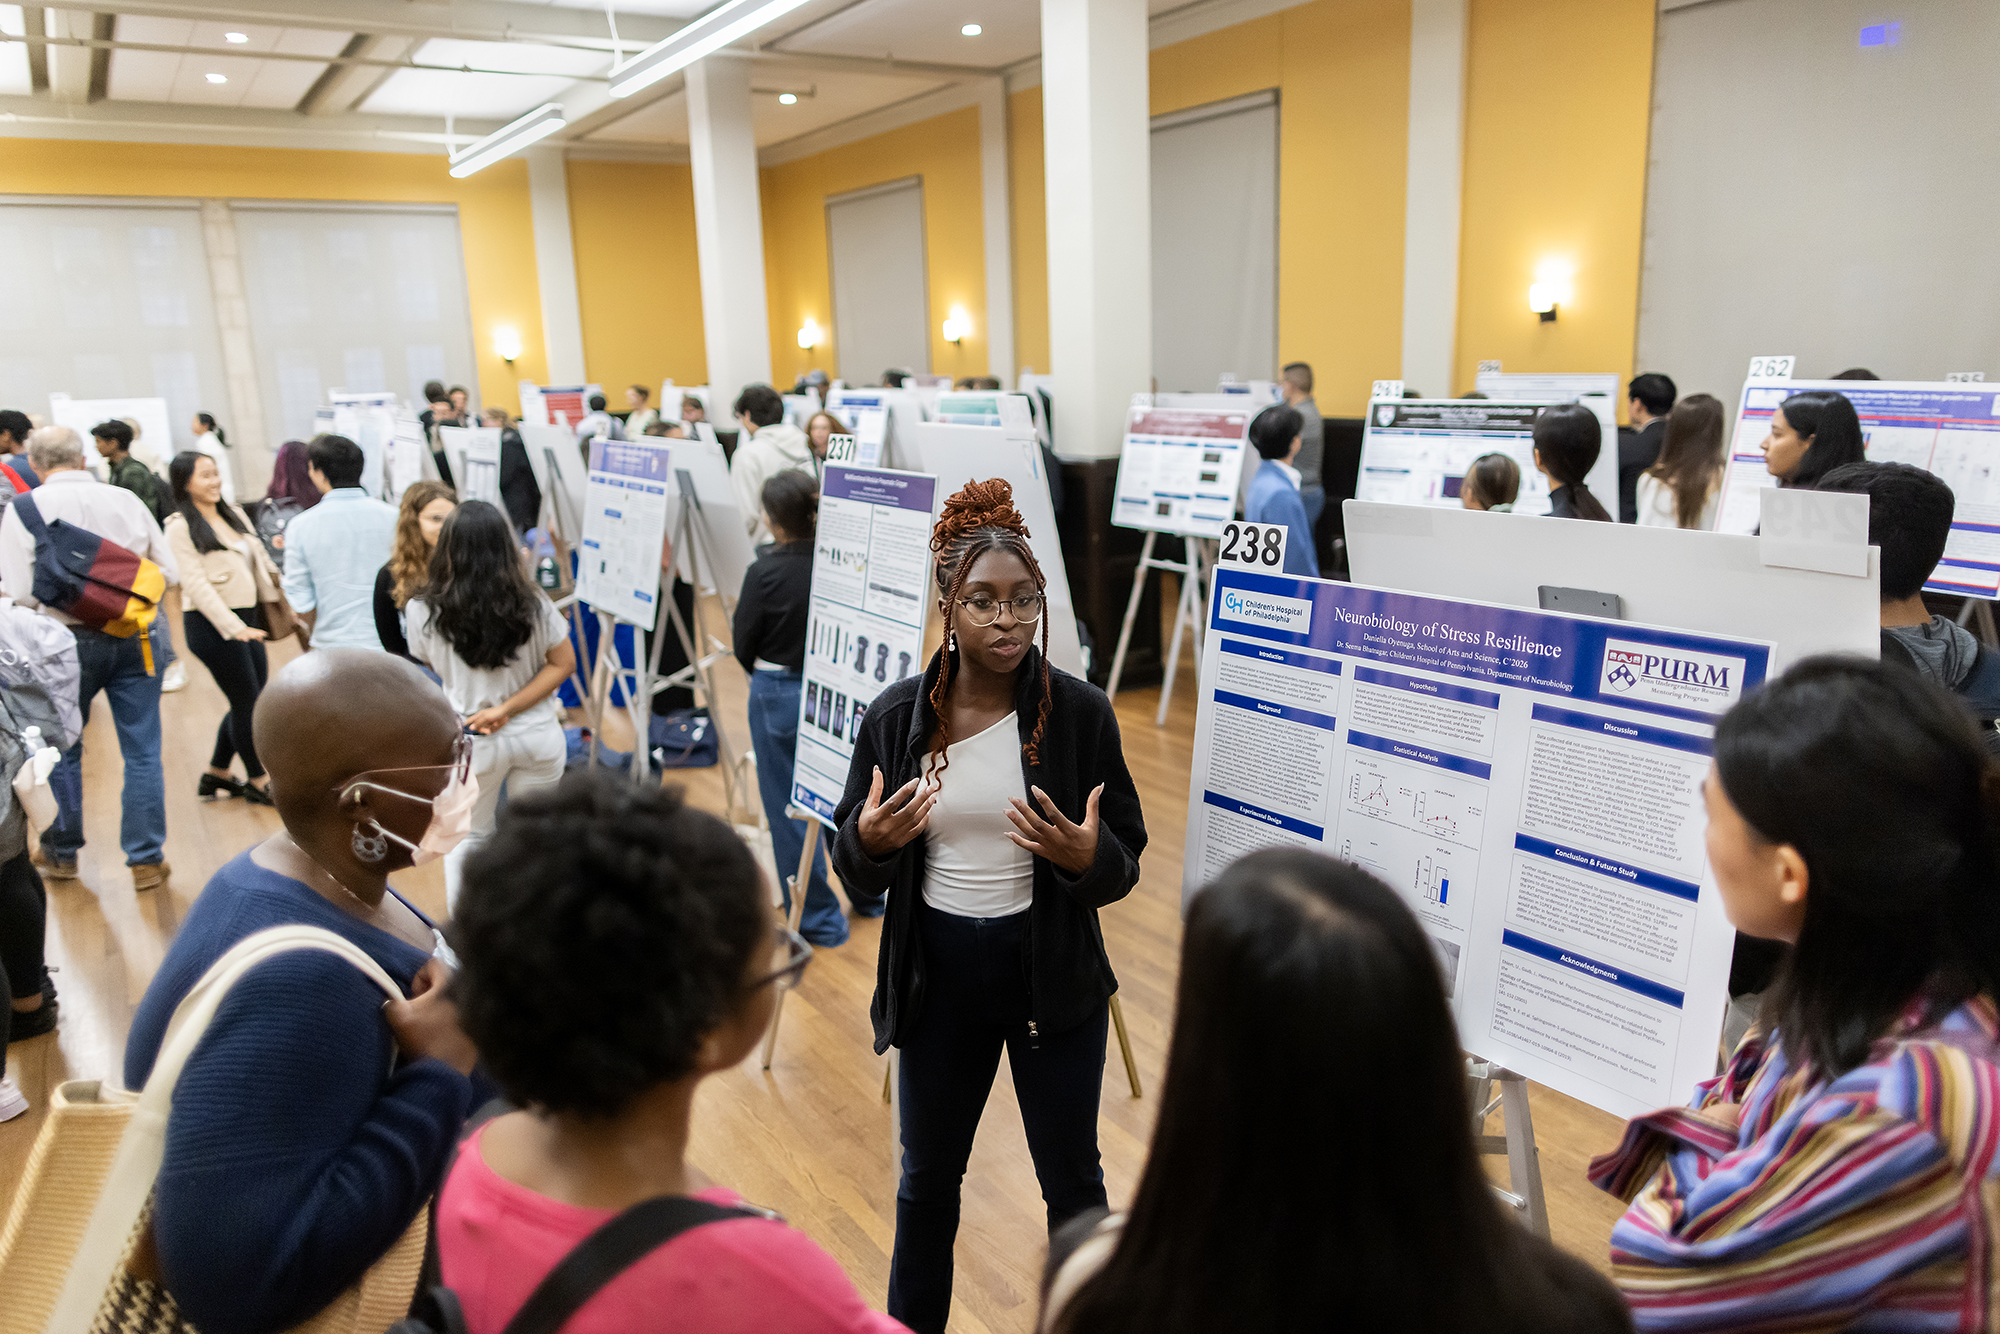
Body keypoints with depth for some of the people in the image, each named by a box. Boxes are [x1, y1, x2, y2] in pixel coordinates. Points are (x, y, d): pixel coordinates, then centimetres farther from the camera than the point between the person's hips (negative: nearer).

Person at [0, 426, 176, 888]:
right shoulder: (125, 499, -3)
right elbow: (168, 571, 1)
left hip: (69, 642, -1)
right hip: (136, 638, 1)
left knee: (61, 749, 19)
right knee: (142, 752, 8)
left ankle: (61, 853, 33)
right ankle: (147, 860, 13)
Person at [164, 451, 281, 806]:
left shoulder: (235, 515, 12)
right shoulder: (181, 527, -10)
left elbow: (260, 563, 17)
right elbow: (196, 584, -16)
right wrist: (233, 627, -23)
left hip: (246, 620, 7)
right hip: (213, 627, -7)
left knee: (252, 702, 14)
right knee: (248, 703, 1)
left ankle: (217, 774, 31)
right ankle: (256, 782, 18)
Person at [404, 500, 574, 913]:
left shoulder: (424, 611, -15)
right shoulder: (532, 605, -15)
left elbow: (432, 665, 2)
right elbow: (563, 663, -8)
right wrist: (508, 709, -11)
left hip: (470, 739, 0)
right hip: (538, 735, 1)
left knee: (467, 836, 20)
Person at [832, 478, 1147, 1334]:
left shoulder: (1081, 712, -11)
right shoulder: (896, 717, -8)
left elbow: (1124, 868, -5)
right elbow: (855, 876, 0)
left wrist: (1087, 858, -28)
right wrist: (870, 842, -22)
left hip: (1050, 973, -1)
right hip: (937, 974, 1)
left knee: (1072, 1178, 16)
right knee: (927, 1177, 20)